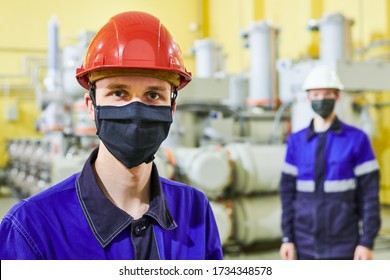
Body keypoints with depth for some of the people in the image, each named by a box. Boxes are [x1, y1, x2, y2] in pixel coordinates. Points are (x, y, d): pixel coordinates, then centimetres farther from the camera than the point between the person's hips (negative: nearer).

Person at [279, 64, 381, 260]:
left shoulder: (357, 139, -6)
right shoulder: (296, 141, 2)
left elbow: (369, 194, -6)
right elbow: (288, 192, 4)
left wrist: (367, 242, -9)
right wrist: (287, 238, 1)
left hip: (343, 246, -2)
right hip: (306, 246, 3)